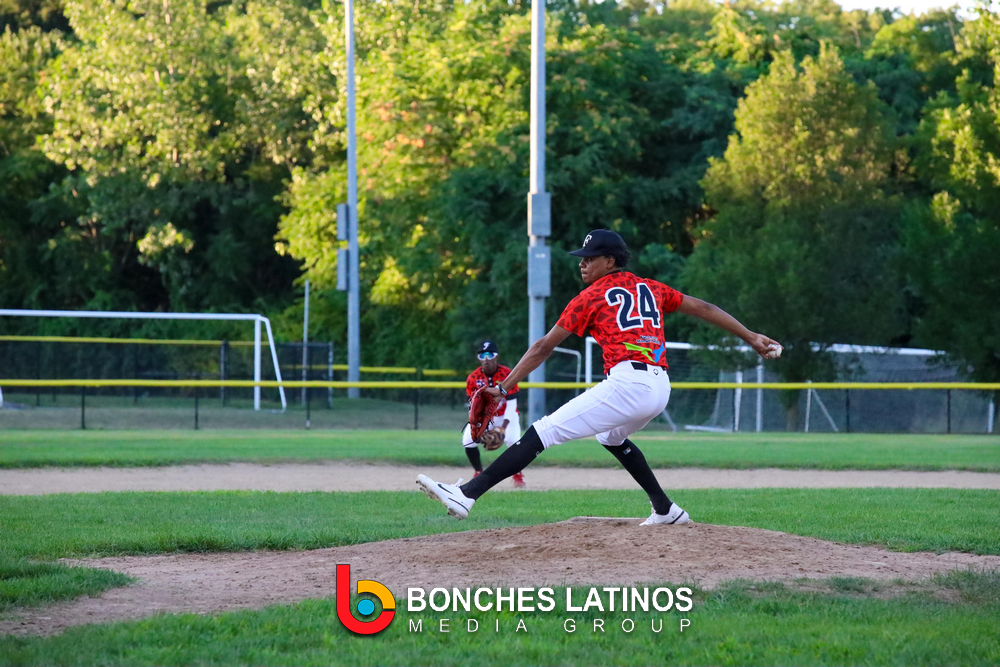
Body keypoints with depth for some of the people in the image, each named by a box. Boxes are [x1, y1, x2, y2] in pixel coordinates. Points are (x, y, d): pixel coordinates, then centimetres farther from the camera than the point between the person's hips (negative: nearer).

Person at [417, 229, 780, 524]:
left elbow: (544, 346, 6)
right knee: (611, 437, 37)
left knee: (542, 433, -11)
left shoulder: (592, 296, 7)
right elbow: (704, 308, 24)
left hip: (627, 383, -7)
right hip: (661, 388, 7)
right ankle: (666, 511, 35)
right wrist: (751, 337, 31)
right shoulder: (651, 289, 23)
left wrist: (505, 386, 7)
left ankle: (467, 494, -22)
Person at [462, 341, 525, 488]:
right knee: (468, 440, -18)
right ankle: (479, 474, 5)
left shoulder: (507, 375, -22)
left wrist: (504, 427, -33)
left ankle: (518, 476, -5)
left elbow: (511, 404, -22)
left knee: (512, 440, -29)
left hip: (506, 415, -3)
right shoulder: (473, 378, -13)